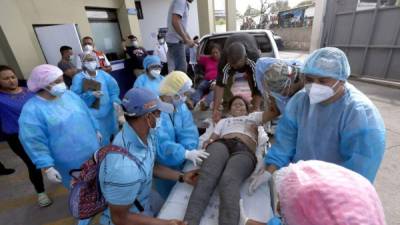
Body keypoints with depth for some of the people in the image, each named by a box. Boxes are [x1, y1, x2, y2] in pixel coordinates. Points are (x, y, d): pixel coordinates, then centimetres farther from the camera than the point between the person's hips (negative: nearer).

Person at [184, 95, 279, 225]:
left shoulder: (253, 117, 41)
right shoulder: (223, 121, 41)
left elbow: (275, 112, 29)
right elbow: (213, 137, 24)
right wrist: (208, 142, 2)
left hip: (244, 151, -1)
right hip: (221, 144, 2)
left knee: (228, 181, -37)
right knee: (207, 176, -35)